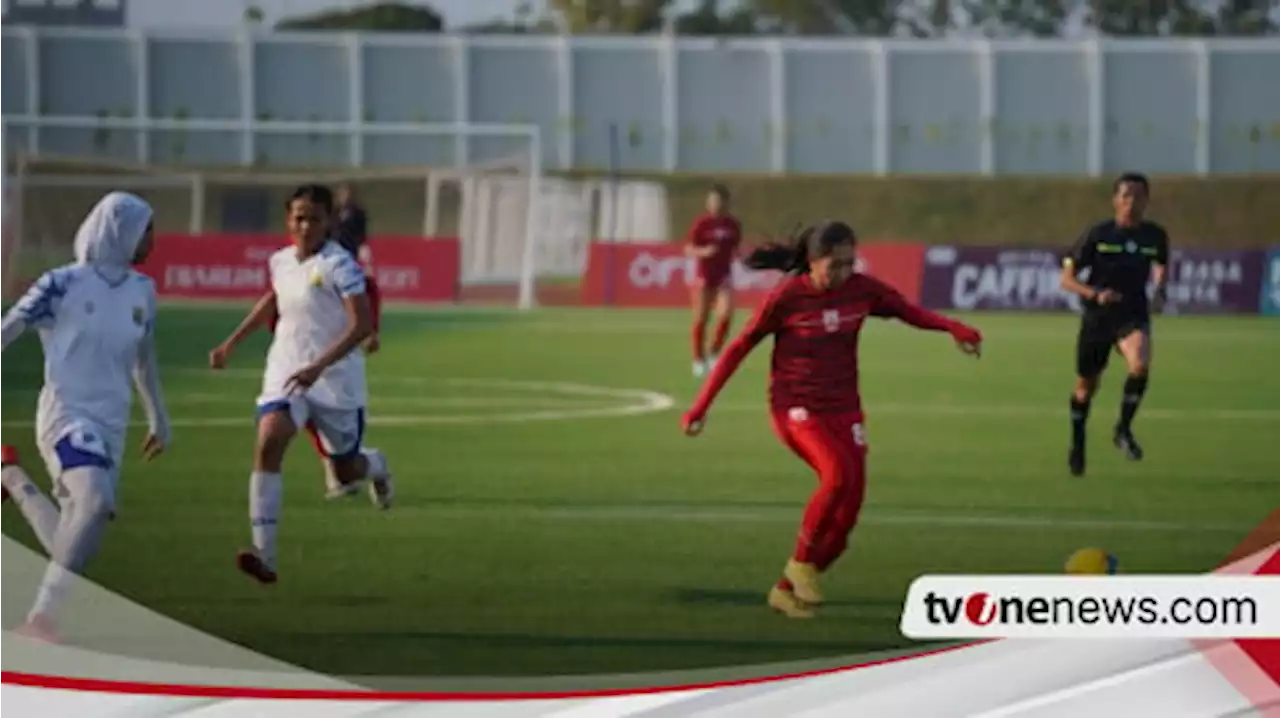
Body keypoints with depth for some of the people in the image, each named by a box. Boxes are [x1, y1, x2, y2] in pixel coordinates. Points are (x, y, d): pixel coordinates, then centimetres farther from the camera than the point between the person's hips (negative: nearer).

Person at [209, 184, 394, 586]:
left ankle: (375, 466, 51)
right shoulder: (281, 262, 5)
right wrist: (232, 342, 26)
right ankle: (264, 553, -26)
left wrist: (318, 367, -31)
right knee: (268, 443, -22)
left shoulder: (339, 265, -15)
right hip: (286, 374, 4)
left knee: (346, 471, 10)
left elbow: (362, 324, -22)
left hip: (335, 378, -4)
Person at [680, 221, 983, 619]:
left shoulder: (862, 289, -2)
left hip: (844, 409, 5)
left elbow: (907, 310, 11)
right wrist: (700, 406, -3)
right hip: (796, 408, -5)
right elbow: (740, 348, -5)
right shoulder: (786, 298, -12)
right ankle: (802, 561, -12)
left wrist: (953, 327, -9)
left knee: (845, 517, -2)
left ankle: (787, 589, 17)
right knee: (839, 472, -31)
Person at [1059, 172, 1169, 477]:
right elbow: (1067, 278, -7)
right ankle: (1077, 446, 35)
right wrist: (1095, 294, -25)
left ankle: (1123, 429, -9)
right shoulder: (1097, 235, -10)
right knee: (1086, 386, 11)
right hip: (1097, 317, -1)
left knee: (1140, 365, -29)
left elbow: (1161, 269, 18)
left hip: (1133, 315, 1)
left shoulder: (1155, 236, -3)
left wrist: (1160, 293, -4)